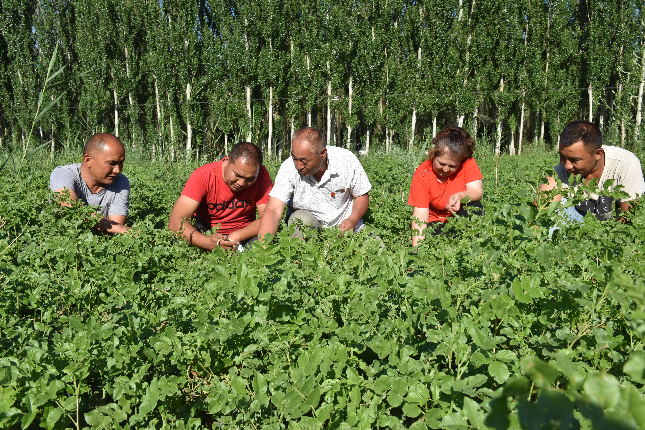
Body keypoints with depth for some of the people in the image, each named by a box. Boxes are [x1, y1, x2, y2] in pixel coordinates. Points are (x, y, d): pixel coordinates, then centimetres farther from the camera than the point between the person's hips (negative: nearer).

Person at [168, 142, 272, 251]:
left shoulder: (261, 175, -15)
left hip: (243, 236, 2)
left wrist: (236, 237, -31)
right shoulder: (203, 175, -20)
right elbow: (176, 221, -26)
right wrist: (208, 242, -42)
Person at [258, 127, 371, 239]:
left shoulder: (347, 160, -21)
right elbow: (273, 210, -31)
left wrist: (352, 220, -25)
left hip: (342, 226, 0)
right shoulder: (288, 168, -23)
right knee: (301, 219, -30)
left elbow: (362, 196, -5)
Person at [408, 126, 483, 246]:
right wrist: (417, 248, -38)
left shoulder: (468, 163, -14)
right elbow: (420, 215, -26)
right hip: (436, 221, -2)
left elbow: (477, 192, -22)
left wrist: (460, 196, -46)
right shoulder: (422, 175, -21)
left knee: (474, 207, -29)